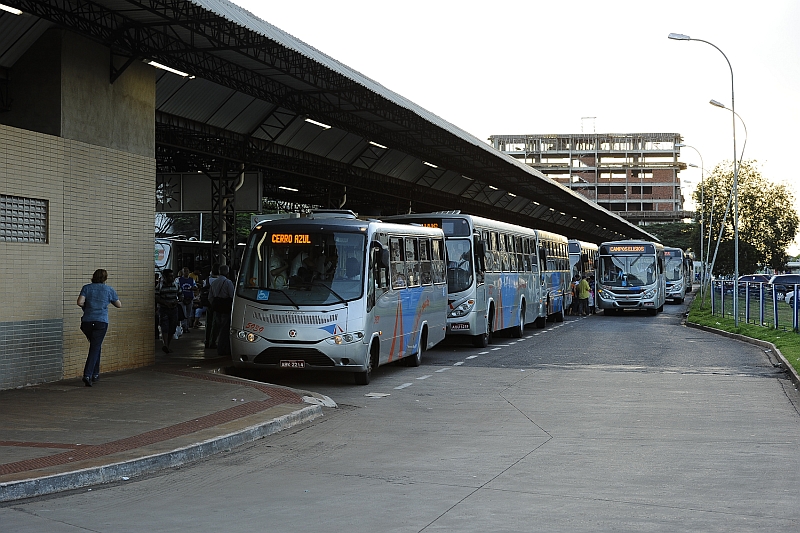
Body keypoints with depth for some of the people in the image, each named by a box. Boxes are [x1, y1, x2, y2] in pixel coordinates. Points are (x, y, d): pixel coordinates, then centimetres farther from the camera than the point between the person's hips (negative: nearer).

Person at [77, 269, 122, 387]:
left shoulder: (86, 287, 5)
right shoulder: (109, 289, 4)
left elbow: (80, 302, -8)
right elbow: (119, 305, 13)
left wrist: (86, 306, 12)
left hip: (87, 322, 3)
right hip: (101, 322, -3)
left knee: (95, 347, 20)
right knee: (95, 349, -3)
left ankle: (95, 374, 22)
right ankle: (87, 375, -17)